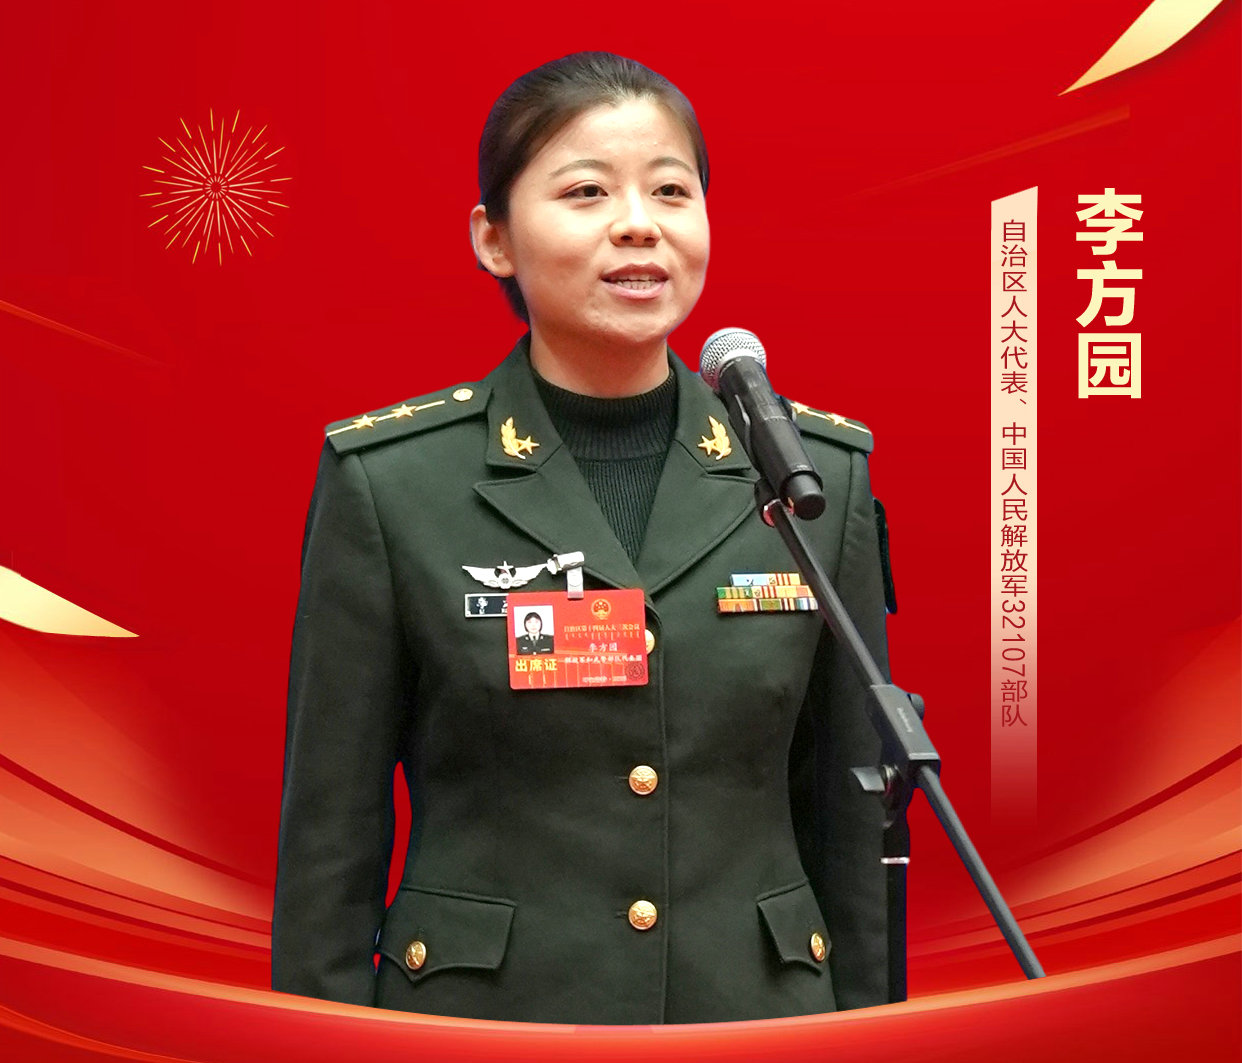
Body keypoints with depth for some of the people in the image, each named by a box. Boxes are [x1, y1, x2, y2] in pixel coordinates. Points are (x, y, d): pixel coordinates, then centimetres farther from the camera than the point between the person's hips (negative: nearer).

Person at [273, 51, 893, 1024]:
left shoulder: (822, 471, -1)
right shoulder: (387, 479, -8)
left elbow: (851, 818, 4)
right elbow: (330, 834, -4)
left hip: (755, 1010, 2)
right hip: (482, 1012, -2)